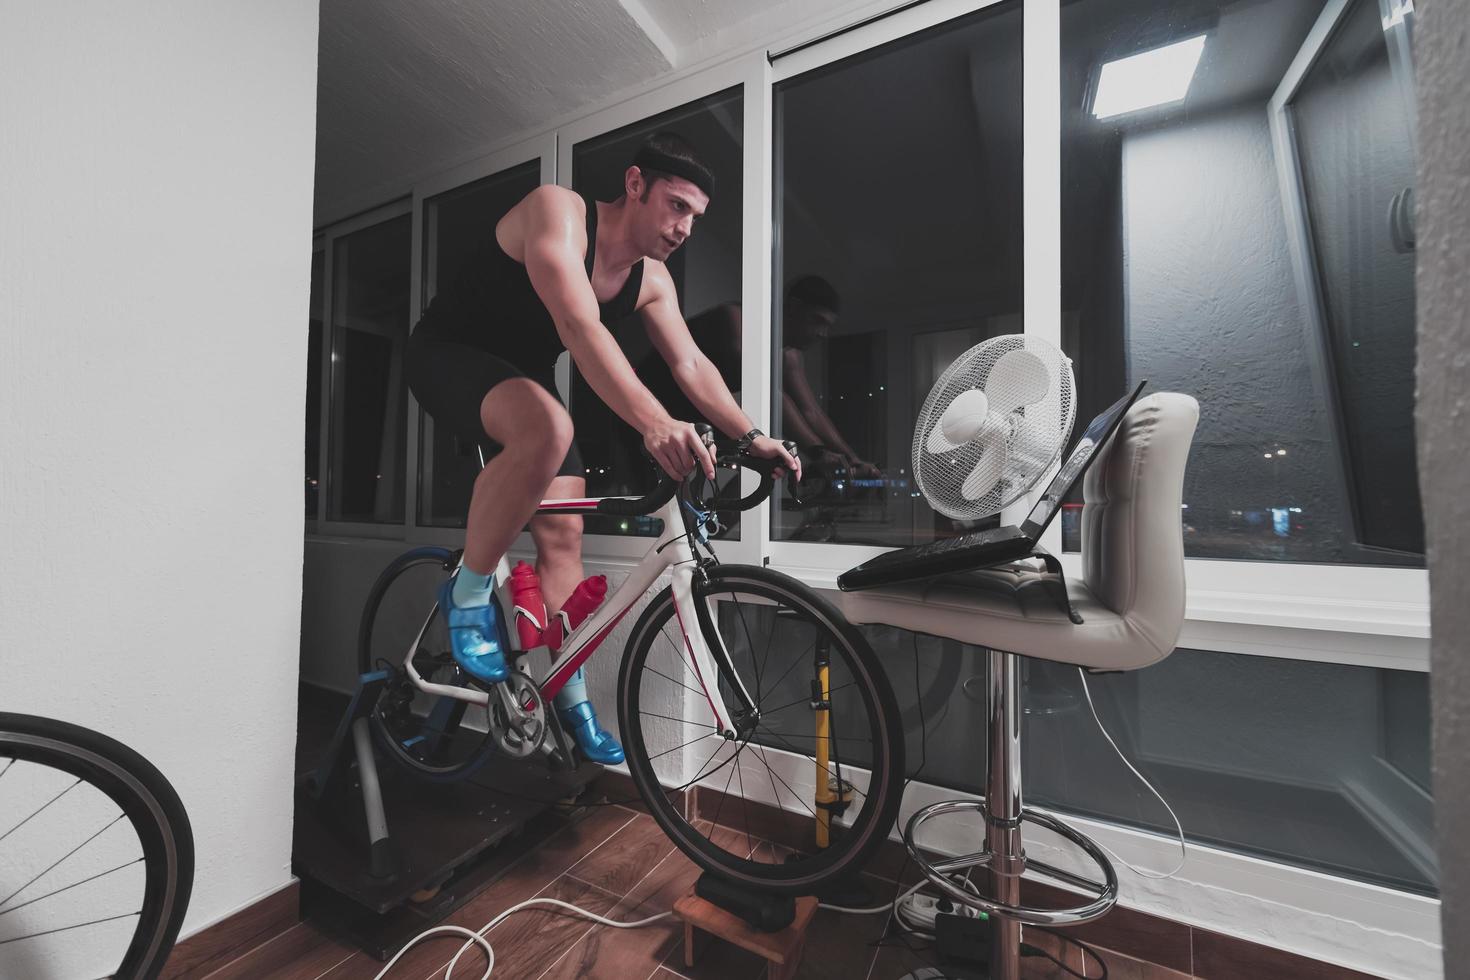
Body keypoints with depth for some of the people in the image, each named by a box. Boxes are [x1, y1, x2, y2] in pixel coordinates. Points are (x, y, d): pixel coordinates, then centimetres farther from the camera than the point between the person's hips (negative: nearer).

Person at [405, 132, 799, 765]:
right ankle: (468, 595, -16)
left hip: (523, 374, 6)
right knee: (548, 427, -40)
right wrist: (654, 422, -52)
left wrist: (750, 437, -17)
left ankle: (571, 699, 10)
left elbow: (690, 364, -6)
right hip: (448, 356, -6)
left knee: (563, 531, -4)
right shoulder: (557, 212, -22)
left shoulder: (651, 279, -1)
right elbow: (580, 327, -39)